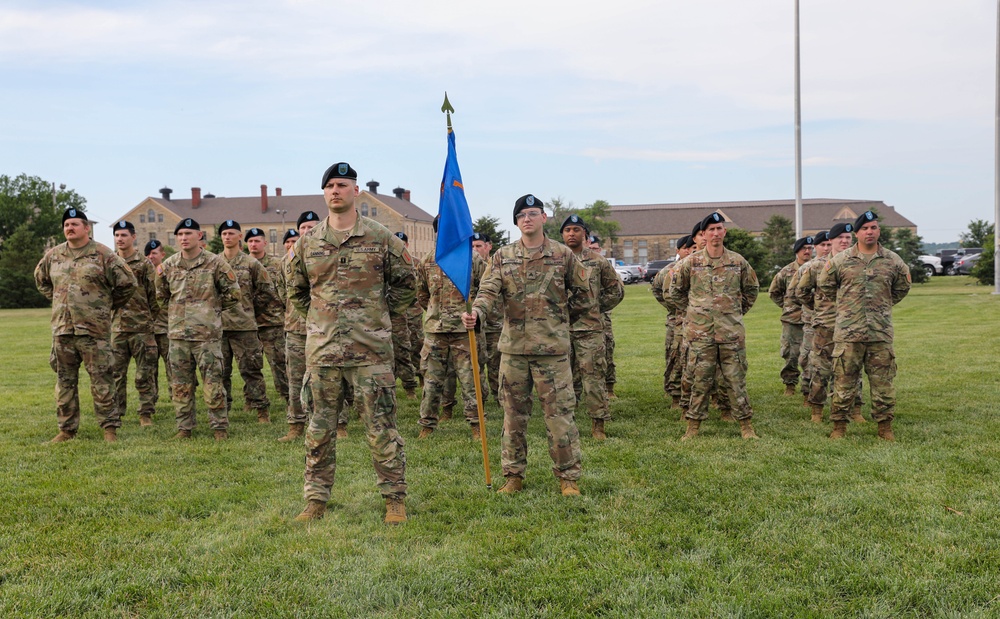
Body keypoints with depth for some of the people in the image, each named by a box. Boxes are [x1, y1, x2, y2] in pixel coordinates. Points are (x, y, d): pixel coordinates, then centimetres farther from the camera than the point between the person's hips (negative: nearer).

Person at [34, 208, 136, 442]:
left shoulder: (103, 254, -5)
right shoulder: (53, 255, 10)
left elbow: (127, 282, -2)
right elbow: (40, 279, 29)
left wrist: (108, 305, 5)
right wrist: (58, 301, 18)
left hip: (94, 329, -5)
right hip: (61, 328, 5)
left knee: (101, 380, -2)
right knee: (65, 381, 10)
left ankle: (110, 427, 6)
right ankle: (66, 429, 19)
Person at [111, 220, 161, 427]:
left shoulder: (145, 264, 2)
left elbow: (154, 296, 2)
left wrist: (154, 322, 0)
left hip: (141, 327, -3)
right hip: (115, 327, 3)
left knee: (145, 373, 0)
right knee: (116, 373, 7)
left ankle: (146, 413, 9)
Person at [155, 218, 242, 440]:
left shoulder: (215, 263, -2)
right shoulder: (168, 265, 9)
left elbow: (233, 293, 4)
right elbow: (161, 295, 22)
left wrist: (212, 308, 6)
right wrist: (175, 312, 11)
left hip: (207, 332, -4)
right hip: (177, 333, 4)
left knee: (213, 383, -2)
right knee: (180, 384, 9)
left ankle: (220, 427, 8)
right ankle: (184, 427, 19)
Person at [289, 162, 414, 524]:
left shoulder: (380, 238, 0)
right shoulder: (308, 242, 6)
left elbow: (404, 281, 11)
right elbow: (296, 288, 20)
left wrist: (383, 314, 7)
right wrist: (318, 318, 13)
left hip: (371, 349, -3)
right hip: (322, 349, 3)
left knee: (381, 427, 1)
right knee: (320, 429, 9)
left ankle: (395, 498, 13)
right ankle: (316, 500, 21)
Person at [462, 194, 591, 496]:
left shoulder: (563, 255, 3)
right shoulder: (502, 256, 6)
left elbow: (584, 296, 13)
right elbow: (488, 290, -7)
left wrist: (558, 318, 10)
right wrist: (477, 312, -27)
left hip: (553, 347, -2)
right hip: (513, 346, 2)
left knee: (559, 413, 0)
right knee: (514, 414, 9)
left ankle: (568, 477, 12)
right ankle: (513, 475, 22)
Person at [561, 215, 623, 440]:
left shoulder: (598, 261, 5)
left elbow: (617, 289, 14)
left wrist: (597, 309, 10)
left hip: (590, 329, -1)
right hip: (560, 329, 1)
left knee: (594, 376, -2)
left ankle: (598, 423, 5)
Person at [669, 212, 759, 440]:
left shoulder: (738, 262, 4)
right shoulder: (691, 262, 0)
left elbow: (751, 289, 20)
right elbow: (676, 290, 13)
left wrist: (738, 311, 15)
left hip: (732, 332, 1)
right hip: (700, 332, -1)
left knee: (736, 379, 5)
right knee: (700, 380, 4)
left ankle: (745, 424, 16)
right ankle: (693, 425, 13)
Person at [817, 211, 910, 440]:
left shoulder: (893, 261, 6)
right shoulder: (840, 260, 1)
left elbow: (902, 287, 21)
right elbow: (825, 284, 14)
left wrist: (882, 305, 17)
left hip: (881, 333, 1)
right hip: (848, 332, -1)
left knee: (883, 382, 6)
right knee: (844, 381, 2)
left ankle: (885, 426, 17)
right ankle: (839, 425, 12)